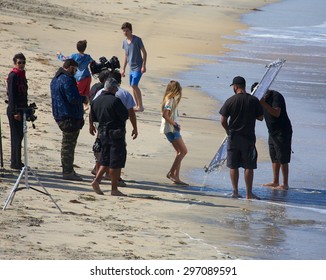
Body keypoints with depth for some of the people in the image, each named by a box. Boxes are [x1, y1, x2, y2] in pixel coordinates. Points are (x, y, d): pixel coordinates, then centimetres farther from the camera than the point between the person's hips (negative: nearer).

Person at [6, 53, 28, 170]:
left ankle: (16, 162, 19)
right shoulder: (13, 76, -12)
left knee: (20, 135, 12)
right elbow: (11, 95, -17)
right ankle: (16, 163, -4)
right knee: (16, 136, -7)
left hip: (21, 110, 9)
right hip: (14, 110, -9)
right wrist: (15, 112, -21)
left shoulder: (22, 75, 14)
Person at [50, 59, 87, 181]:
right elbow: (73, 98, -25)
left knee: (68, 144, 17)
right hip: (70, 116, -10)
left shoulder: (55, 79, 15)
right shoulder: (67, 79, -19)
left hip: (59, 115, 10)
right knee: (69, 144, -6)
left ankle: (68, 170, 23)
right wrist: (84, 99, -6)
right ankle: (68, 172, -4)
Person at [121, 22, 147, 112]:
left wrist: (143, 66, -15)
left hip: (138, 67, -7)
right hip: (131, 67, 7)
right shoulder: (125, 42, 8)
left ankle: (140, 106, -10)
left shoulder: (137, 40, -11)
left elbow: (144, 52, -8)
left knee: (134, 85, -16)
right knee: (133, 86, 9)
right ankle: (137, 106, 19)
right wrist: (123, 68, 18)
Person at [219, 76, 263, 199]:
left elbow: (223, 121, -4)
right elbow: (260, 118, 2)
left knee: (233, 166, 9)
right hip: (248, 137, 0)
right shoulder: (254, 100, -4)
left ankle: (235, 191, 9)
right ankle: (249, 193, 4)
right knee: (249, 166, 4)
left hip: (233, 137, 0)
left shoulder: (230, 101, -5)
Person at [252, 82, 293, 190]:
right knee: (274, 158, 13)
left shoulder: (276, 96, -17)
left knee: (282, 159, -7)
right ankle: (275, 182, 20)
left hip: (282, 132, -9)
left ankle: (285, 184, -4)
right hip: (273, 132, 9)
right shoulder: (264, 98, 10)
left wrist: (263, 103, -34)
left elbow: (277, 113, -31)